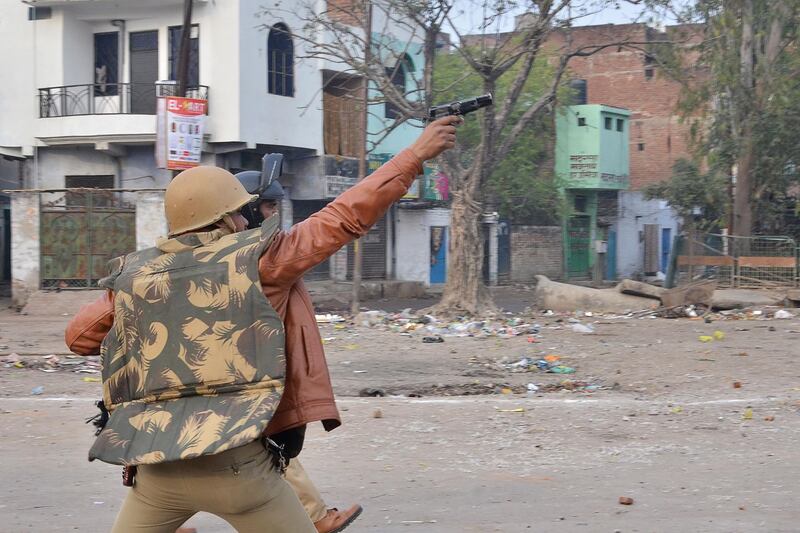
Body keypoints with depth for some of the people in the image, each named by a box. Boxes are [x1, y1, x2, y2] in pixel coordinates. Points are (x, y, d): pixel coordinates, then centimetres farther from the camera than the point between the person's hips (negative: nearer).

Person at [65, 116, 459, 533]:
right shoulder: (254, 257, -1)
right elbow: (347, 217, 0)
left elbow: (78, 336, 20)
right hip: (234, 460, -4)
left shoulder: (134, 276, 10)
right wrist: (416, 154, 7)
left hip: (156, 462, 4)